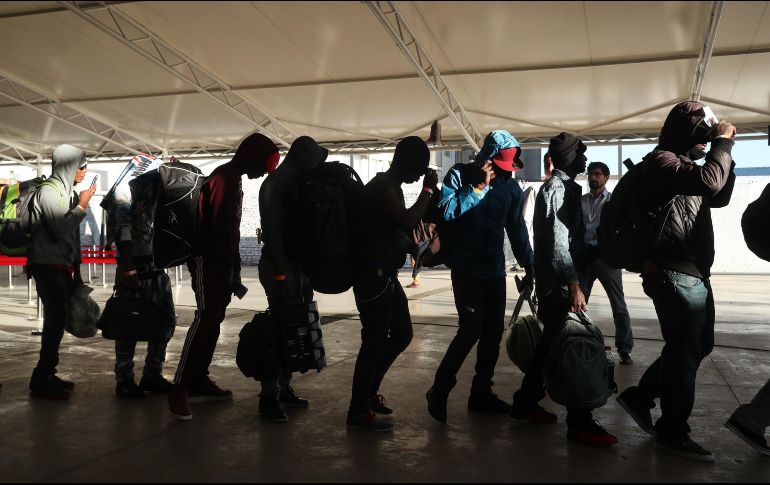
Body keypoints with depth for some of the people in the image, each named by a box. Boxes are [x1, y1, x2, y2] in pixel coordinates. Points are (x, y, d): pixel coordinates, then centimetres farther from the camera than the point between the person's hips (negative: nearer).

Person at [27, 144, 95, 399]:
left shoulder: (66, 192, 13)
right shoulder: (48, 190, -11)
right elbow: (60, 229, -23)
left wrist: (76, 271, 16)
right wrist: (82, 206, -12)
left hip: (62, 267, 8)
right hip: (47, 266, -8)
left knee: (57, 320, 9)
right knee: (56, 320, -8)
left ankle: (46, 375, 18)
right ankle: (41, 381, 1)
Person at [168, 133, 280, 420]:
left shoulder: (232, 179, 19)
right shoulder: (223, 178, -13)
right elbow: (220, 230, -20)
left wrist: (232, 271, 18)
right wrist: (232, 273, -19)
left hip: (218, 261, 10)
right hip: (207, 259, -10)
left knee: (213, 319, 9)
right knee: (206, 318, -16)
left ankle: (199, 381, 15)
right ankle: (179, 389, -14)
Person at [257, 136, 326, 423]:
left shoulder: (297, 185, 16)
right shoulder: (274, 185, -8)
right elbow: (272, 232, -16)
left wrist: (304, 273, 12)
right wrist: (281, 273, -21)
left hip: (297, 266, 8)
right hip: (280, 268, -8)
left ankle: (284, 387, 16)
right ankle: (268, 397, -2)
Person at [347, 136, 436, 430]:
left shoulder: (391, 187, 16)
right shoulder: (383, 186, -15)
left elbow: (401, 228, 24)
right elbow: (408, 222, -27)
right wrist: (428, 189, -16)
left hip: (386, 275, 11)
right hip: (373, 276, -10)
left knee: (402, 334, 16)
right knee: (375, 341, -4)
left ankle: (368, 391, 30)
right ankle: (358, 411, 8)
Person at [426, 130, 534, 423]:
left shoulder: (510, 186, 6)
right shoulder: (460, 175, -5)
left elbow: (517, 229, 13)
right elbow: (446, 211, -19)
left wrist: (528, 266, 11)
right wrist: (479, 187, -18)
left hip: (495, 271, 5)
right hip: (466, 268, -5)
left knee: (494, 331, 6)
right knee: (472, 328, -13)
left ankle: (481, 393, 20)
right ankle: (439, 391, 3)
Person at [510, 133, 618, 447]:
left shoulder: (563, 187, 18)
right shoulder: (557, 188, -13)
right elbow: (558, 243, -21)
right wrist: (573, 284, -24)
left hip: (555, 282, 10)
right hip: (559, 283, -10)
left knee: (552, 344, 15)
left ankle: (525, 403, 25)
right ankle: (580, 423, -1)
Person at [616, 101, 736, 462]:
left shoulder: (682, 162, 19)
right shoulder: (661, 160, -12)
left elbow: (720, 197, 23)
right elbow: (708, 182, -28)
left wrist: (723, 153, 11)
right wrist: (723, 144, -12)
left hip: (692, 274, 10)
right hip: (674, 274, -10)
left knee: (697, 347, 17)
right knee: (685, 351, -1)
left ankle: (639, 396, 26)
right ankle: (672, 432, 13)